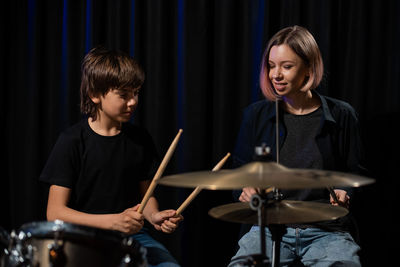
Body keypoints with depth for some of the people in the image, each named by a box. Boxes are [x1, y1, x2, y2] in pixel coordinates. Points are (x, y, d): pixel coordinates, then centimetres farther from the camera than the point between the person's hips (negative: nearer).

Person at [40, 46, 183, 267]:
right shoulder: (73, 141, -8)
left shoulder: (139, 139, 7)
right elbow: (55, 213, -11)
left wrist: (153, 216, -6)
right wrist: (113, 221, -21)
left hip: (133, 234, 4)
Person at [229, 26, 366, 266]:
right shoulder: (257, 115, 8)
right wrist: (246, 190, -7)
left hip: (326, 230, -1)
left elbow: (355, 172, 11)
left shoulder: (341, 116, 4)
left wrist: (344, 193, -10)